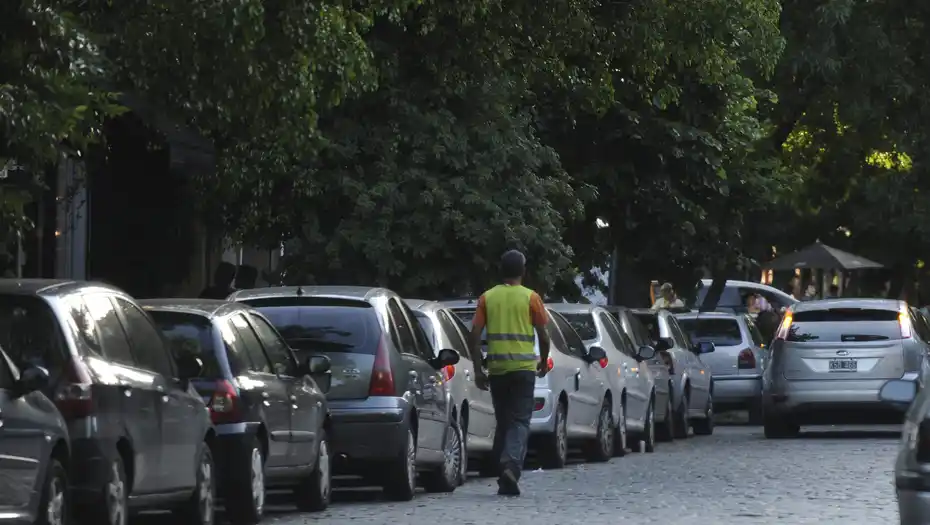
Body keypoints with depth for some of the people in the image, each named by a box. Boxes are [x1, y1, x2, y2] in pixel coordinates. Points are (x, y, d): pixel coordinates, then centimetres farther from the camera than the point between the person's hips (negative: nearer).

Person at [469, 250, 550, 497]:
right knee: (520, 421, -3)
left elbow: (474, 337, 1)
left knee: (503, 422, 12)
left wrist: (478, 370, 6)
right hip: (523, 366, -3)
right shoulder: (531, 297, -1)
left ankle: (505, 479, 12)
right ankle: (511, 466, -26)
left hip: (497, 368, 3)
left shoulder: (487, 298, 6)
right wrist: (544, 362, 17)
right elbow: (543, 335, 1)